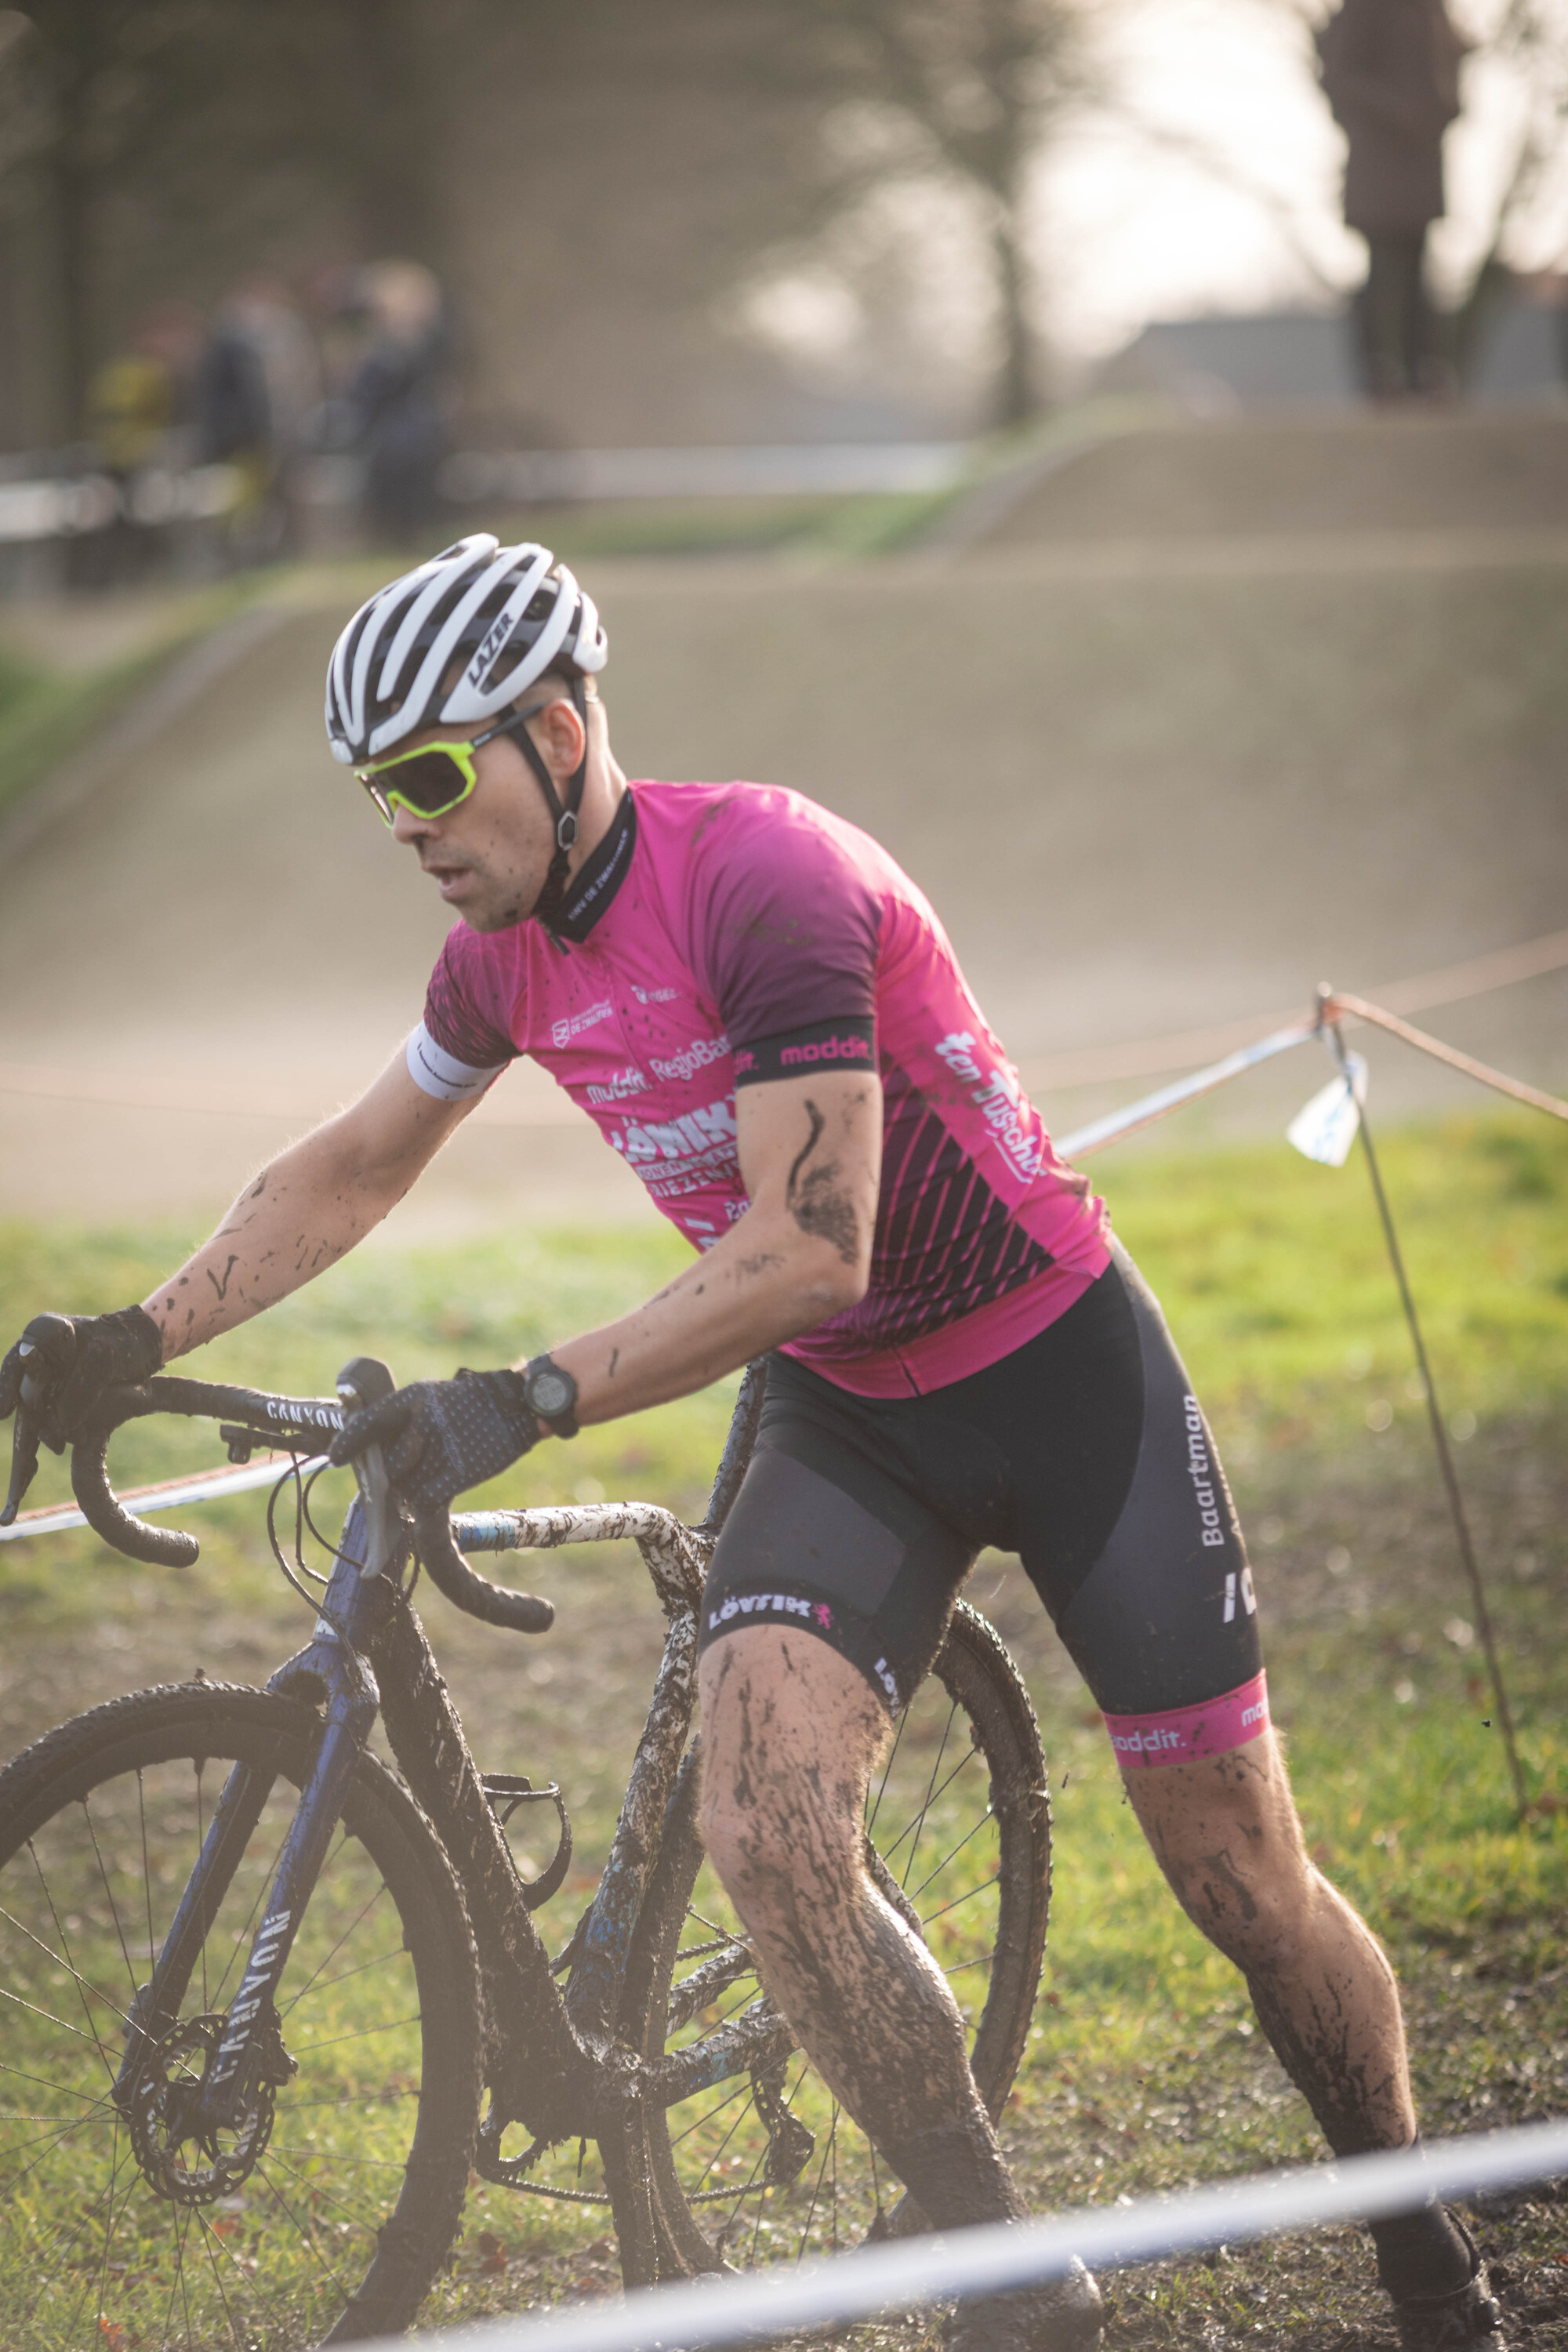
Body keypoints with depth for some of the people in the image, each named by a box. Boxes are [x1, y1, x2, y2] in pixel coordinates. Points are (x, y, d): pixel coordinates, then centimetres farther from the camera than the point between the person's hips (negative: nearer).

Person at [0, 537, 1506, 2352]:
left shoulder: (765, 883, -27)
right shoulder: (507, 956, -2)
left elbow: (807, 1252, -31)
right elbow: (354, 1166, 15)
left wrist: (524, 1403, -37)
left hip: (1066, 1381, -6)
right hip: (845, 1419, 6)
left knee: (1244, 1886, 1)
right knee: (763, 1831, -20)